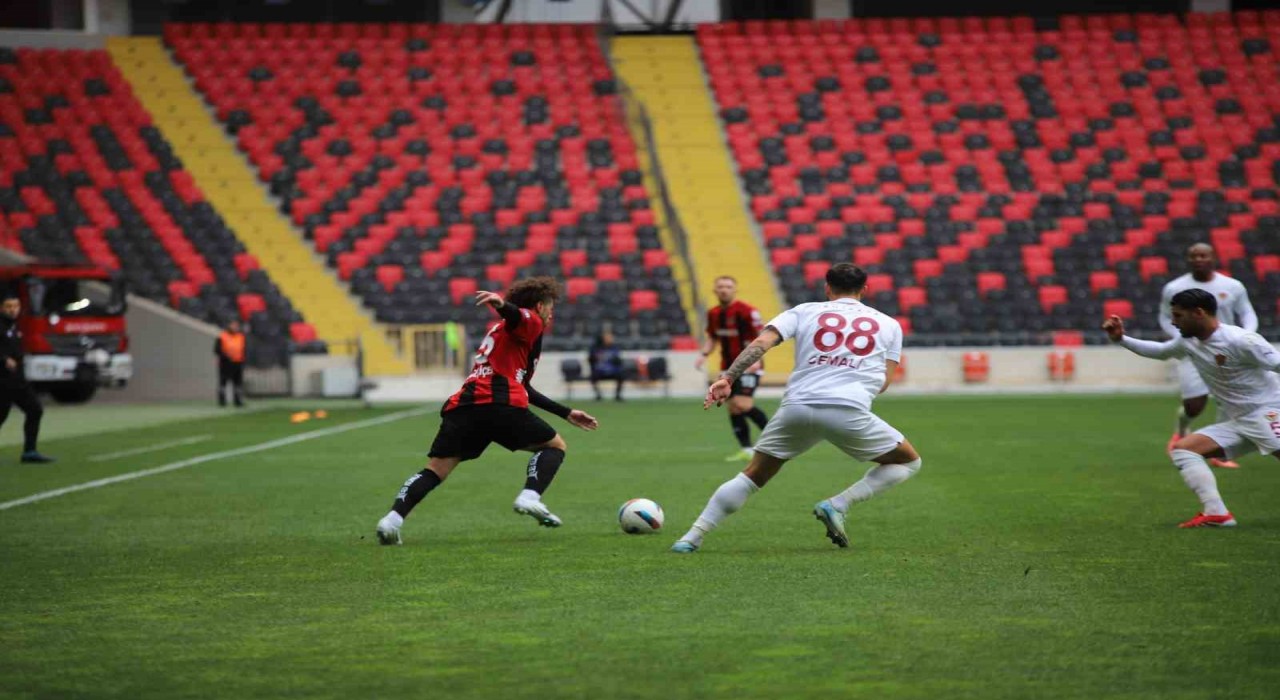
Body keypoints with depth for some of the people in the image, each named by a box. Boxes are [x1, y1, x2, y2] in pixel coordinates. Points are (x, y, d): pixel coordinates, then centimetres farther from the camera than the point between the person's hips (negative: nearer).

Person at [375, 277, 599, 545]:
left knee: (435, 471, 3)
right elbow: (515, 316, -13)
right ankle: (531, 496, -12)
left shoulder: (498, 329, 39)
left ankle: (393, 519, -18)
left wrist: (566, 413, 46)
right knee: (555, 446, 13)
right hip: (500, 405, -7)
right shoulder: (531, 322, 14)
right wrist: (501, 305, -38)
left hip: (463, 406, 7)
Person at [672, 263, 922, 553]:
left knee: (753, 475, 20)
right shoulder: (888, 324, 20)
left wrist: (727, 378, -4)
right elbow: (885, 380, 14)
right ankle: (837, 505, 4)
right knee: (909, 462, 20)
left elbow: (761, 342, 3)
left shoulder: (804, 312, 18)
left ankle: (692, 537, 11)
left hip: (796, 408, 2)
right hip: (850, 410, -2)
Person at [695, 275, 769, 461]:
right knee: (733, 408, 2)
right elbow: (712, 338, 20)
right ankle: (746, 449, 7)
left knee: (742, 404, -19)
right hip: (728, 367, 7)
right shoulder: (713, 314, 7)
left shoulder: (747, 311, -14)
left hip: (747, 367, -7)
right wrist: (704, 354, 3)